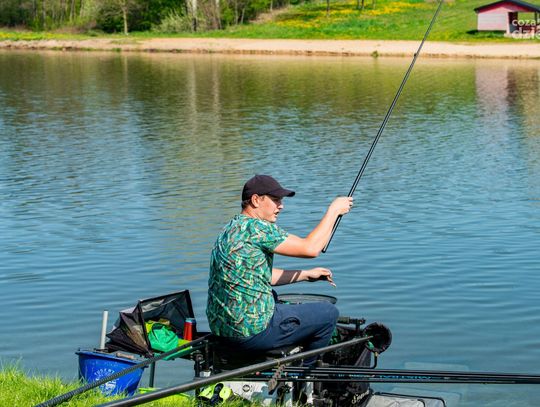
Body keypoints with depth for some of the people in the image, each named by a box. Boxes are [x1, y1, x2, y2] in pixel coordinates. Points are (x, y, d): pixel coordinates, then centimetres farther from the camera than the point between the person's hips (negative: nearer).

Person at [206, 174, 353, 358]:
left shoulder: (232, 228, 14)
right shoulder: (255, 227, -16)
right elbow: (310, 248, -16)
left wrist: (306, 274, 20)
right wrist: (334, 209, -5)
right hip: (251, 332, -10)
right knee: (328, 313, 5)